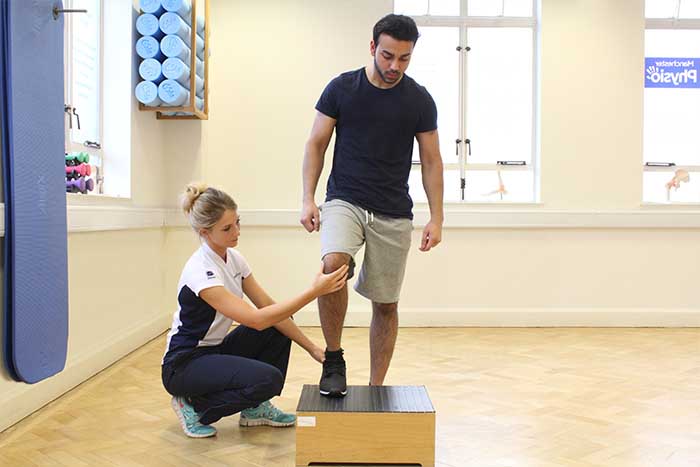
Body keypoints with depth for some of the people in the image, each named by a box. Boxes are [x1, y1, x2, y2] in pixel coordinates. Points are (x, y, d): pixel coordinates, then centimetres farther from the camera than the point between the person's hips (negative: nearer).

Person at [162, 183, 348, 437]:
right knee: (267, 378, -27)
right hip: (183, 365, -8)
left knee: (280, 326, 1)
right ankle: (194, 406, -5)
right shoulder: (200, 271, -28)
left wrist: (311, 347, -6)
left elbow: (268, 307, 0)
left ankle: (255, 408, 8)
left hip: (215, 349, 9)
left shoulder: (233, 257, -1)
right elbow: (256, 319, -34)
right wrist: (315, 290, -37)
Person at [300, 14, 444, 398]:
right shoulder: (342, 88, -2)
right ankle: (333, 358, -10)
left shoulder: (419, 100, 0)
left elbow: (431, 161, 5)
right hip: (345, 201, -1)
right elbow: (316, 145, 3)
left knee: (386, 304, 6)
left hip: (394, 214, 2)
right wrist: (308, 199, -8)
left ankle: (376, 389, 21)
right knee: (333, 264, -31)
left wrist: (436, 218, -1)